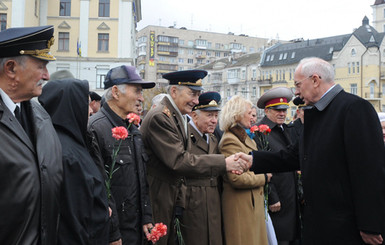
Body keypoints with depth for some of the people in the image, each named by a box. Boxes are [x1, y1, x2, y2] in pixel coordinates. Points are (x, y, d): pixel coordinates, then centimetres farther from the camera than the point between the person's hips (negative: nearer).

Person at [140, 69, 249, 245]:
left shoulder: (180, 118, 11)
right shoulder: (159, 118, -18)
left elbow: (184, 158, 9)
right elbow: (179, 161, -25)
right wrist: (224, 163, -24)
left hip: (175, 200, 9)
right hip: (158, 202, -9)